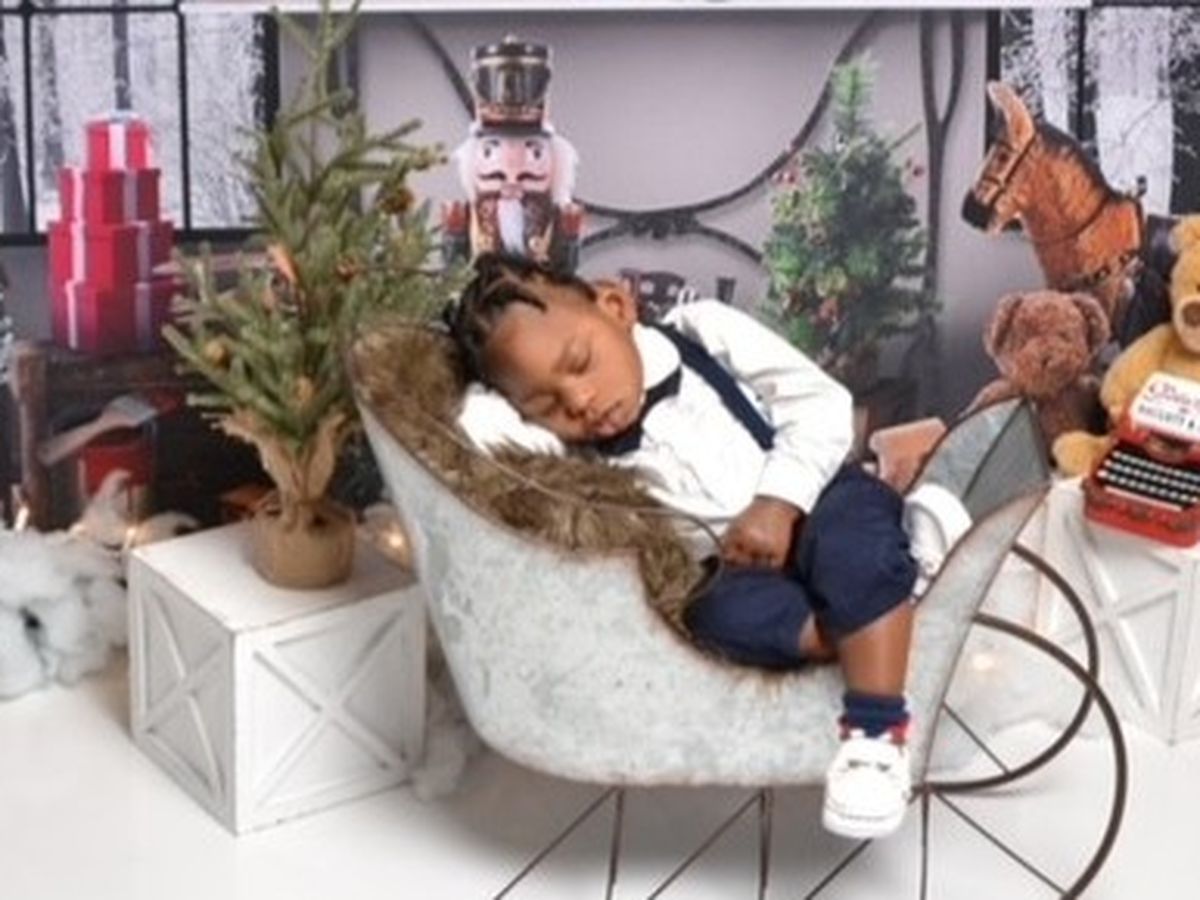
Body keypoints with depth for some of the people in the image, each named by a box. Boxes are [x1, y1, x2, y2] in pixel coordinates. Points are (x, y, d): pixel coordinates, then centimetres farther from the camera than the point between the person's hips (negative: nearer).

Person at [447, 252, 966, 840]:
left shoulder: (703, 332, -8)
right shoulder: (570, 444, -6)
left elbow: (820, 403, -9)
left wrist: (778, 504, -19)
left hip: (816, 501, -2)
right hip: (735, 567, 2)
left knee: (856, 548, -35)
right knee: (727, 615, -31)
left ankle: (874, 732, -32)